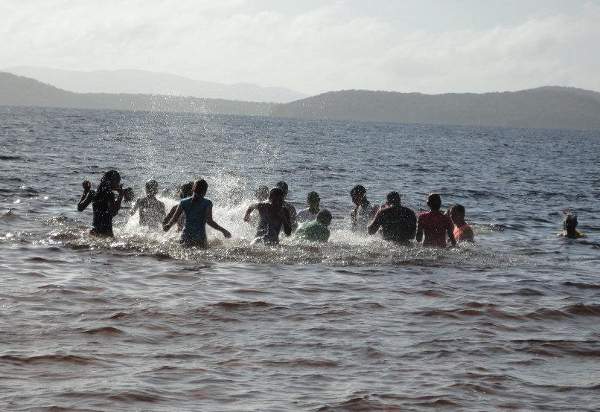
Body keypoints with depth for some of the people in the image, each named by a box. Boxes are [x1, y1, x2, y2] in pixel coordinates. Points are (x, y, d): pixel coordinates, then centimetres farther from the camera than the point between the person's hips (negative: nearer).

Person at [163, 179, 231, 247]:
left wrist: (168, 225, 28)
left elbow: (174, 219, 8)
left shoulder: (184, 202, 7)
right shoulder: (207, 203, -3)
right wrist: (223, 230, -4)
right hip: (200, 238, -3)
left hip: (186, 237, 3)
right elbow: (209, 221, -11)